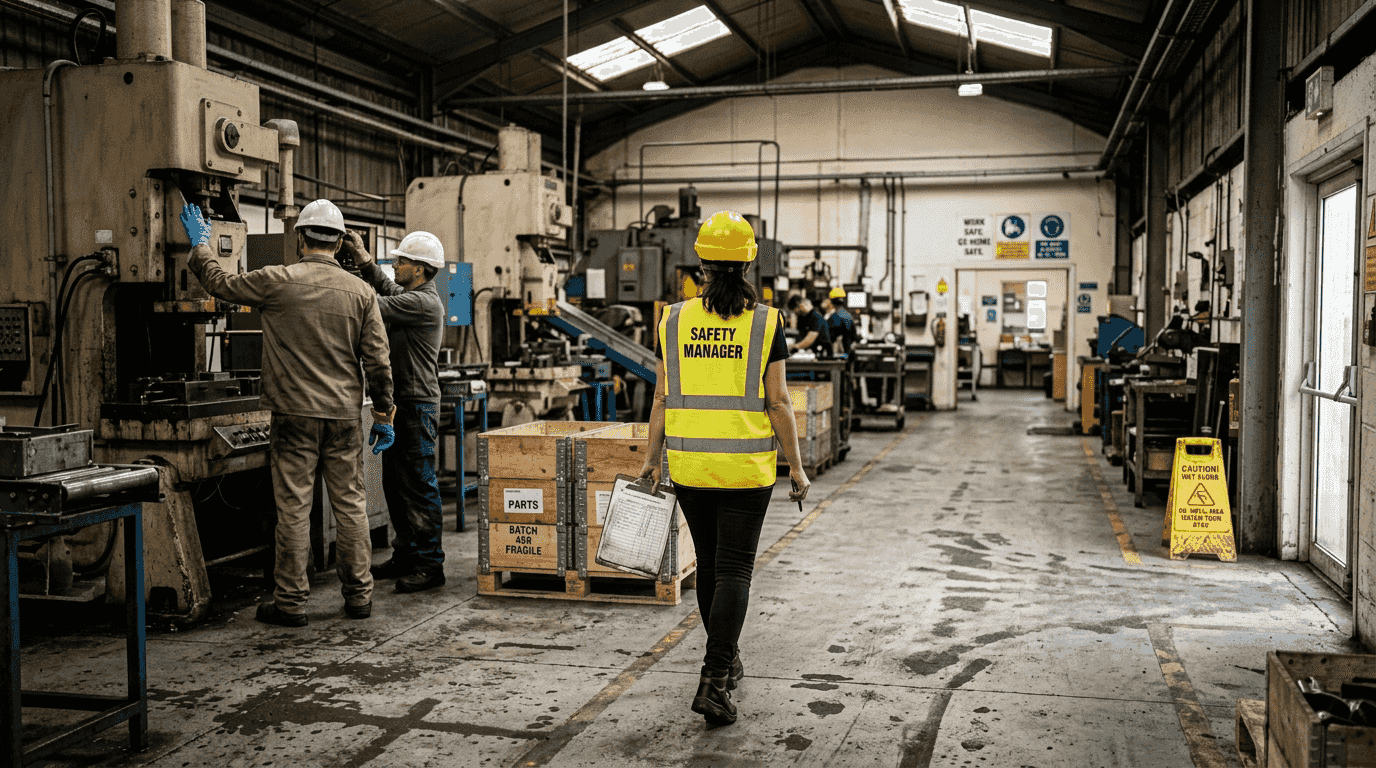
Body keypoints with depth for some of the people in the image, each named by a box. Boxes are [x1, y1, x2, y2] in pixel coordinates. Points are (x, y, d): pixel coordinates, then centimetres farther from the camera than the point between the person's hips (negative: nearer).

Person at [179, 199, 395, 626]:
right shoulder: (361, 292, 3)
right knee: (350, 503, 9)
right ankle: (359, 595, 16)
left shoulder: (278, 282, -6)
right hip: (345, 415, 3)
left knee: (294, 507, 2)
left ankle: (291, 601, 9)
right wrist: (383, 415, 10)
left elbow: (219, 284, 8)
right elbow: (377, 361, 3)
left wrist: (200, 245, 25)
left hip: (295, 414, -3)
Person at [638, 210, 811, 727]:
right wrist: (796, 468, 1)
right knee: (734, 571, 1)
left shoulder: (674, 320, 0)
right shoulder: (764, 322, -6)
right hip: (746, 466, -3)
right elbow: (778, 403, -7)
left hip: (688, 464, 3)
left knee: (709, 565, 18)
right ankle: (714, 681, -9)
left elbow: (662, 398, 2)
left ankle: (726, 661, 34)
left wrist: (650, 459, 11)